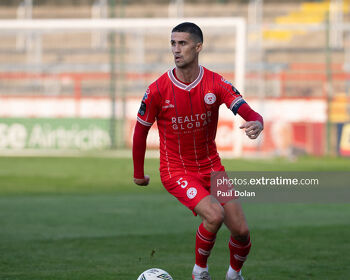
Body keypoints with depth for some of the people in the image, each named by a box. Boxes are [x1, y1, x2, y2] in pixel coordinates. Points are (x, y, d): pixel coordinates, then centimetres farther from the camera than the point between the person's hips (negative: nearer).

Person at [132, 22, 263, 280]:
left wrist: (256, 124, -42)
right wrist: (139, 174, 9)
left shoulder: (216, 84, -9)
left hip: (211, 167, 3)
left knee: (241, 230, -4)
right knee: (214, 215, -27)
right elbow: (140, 132, 1)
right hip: (176, 170, -3)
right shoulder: (158, 90, -13)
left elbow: (250, 114, -17)